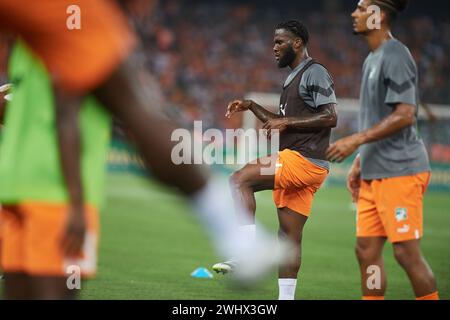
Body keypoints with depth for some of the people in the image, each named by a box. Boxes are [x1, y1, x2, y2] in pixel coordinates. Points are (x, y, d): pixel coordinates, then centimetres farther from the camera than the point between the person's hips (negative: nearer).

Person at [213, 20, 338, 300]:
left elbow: (331, 117, -17)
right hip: (294, 163, 10)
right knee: (290, 235, 8)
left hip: (303, 160, -10)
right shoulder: (294, 77, 23)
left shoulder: (314, 73, -8)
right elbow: (283, 124, 31)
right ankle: (286, 298, 10)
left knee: (240, 179, -20)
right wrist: (251, 106, 21)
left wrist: (286, 121, -17)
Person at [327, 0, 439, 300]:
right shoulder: (372, 59, 18)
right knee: (367, 249, 7)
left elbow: (404, 116, -20)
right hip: (374, 174, 10)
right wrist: (359, 162, 21)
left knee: (407, 251, -8)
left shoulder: (396, 57, -13)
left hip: (400, 171, -10)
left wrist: (356, 140, -21)